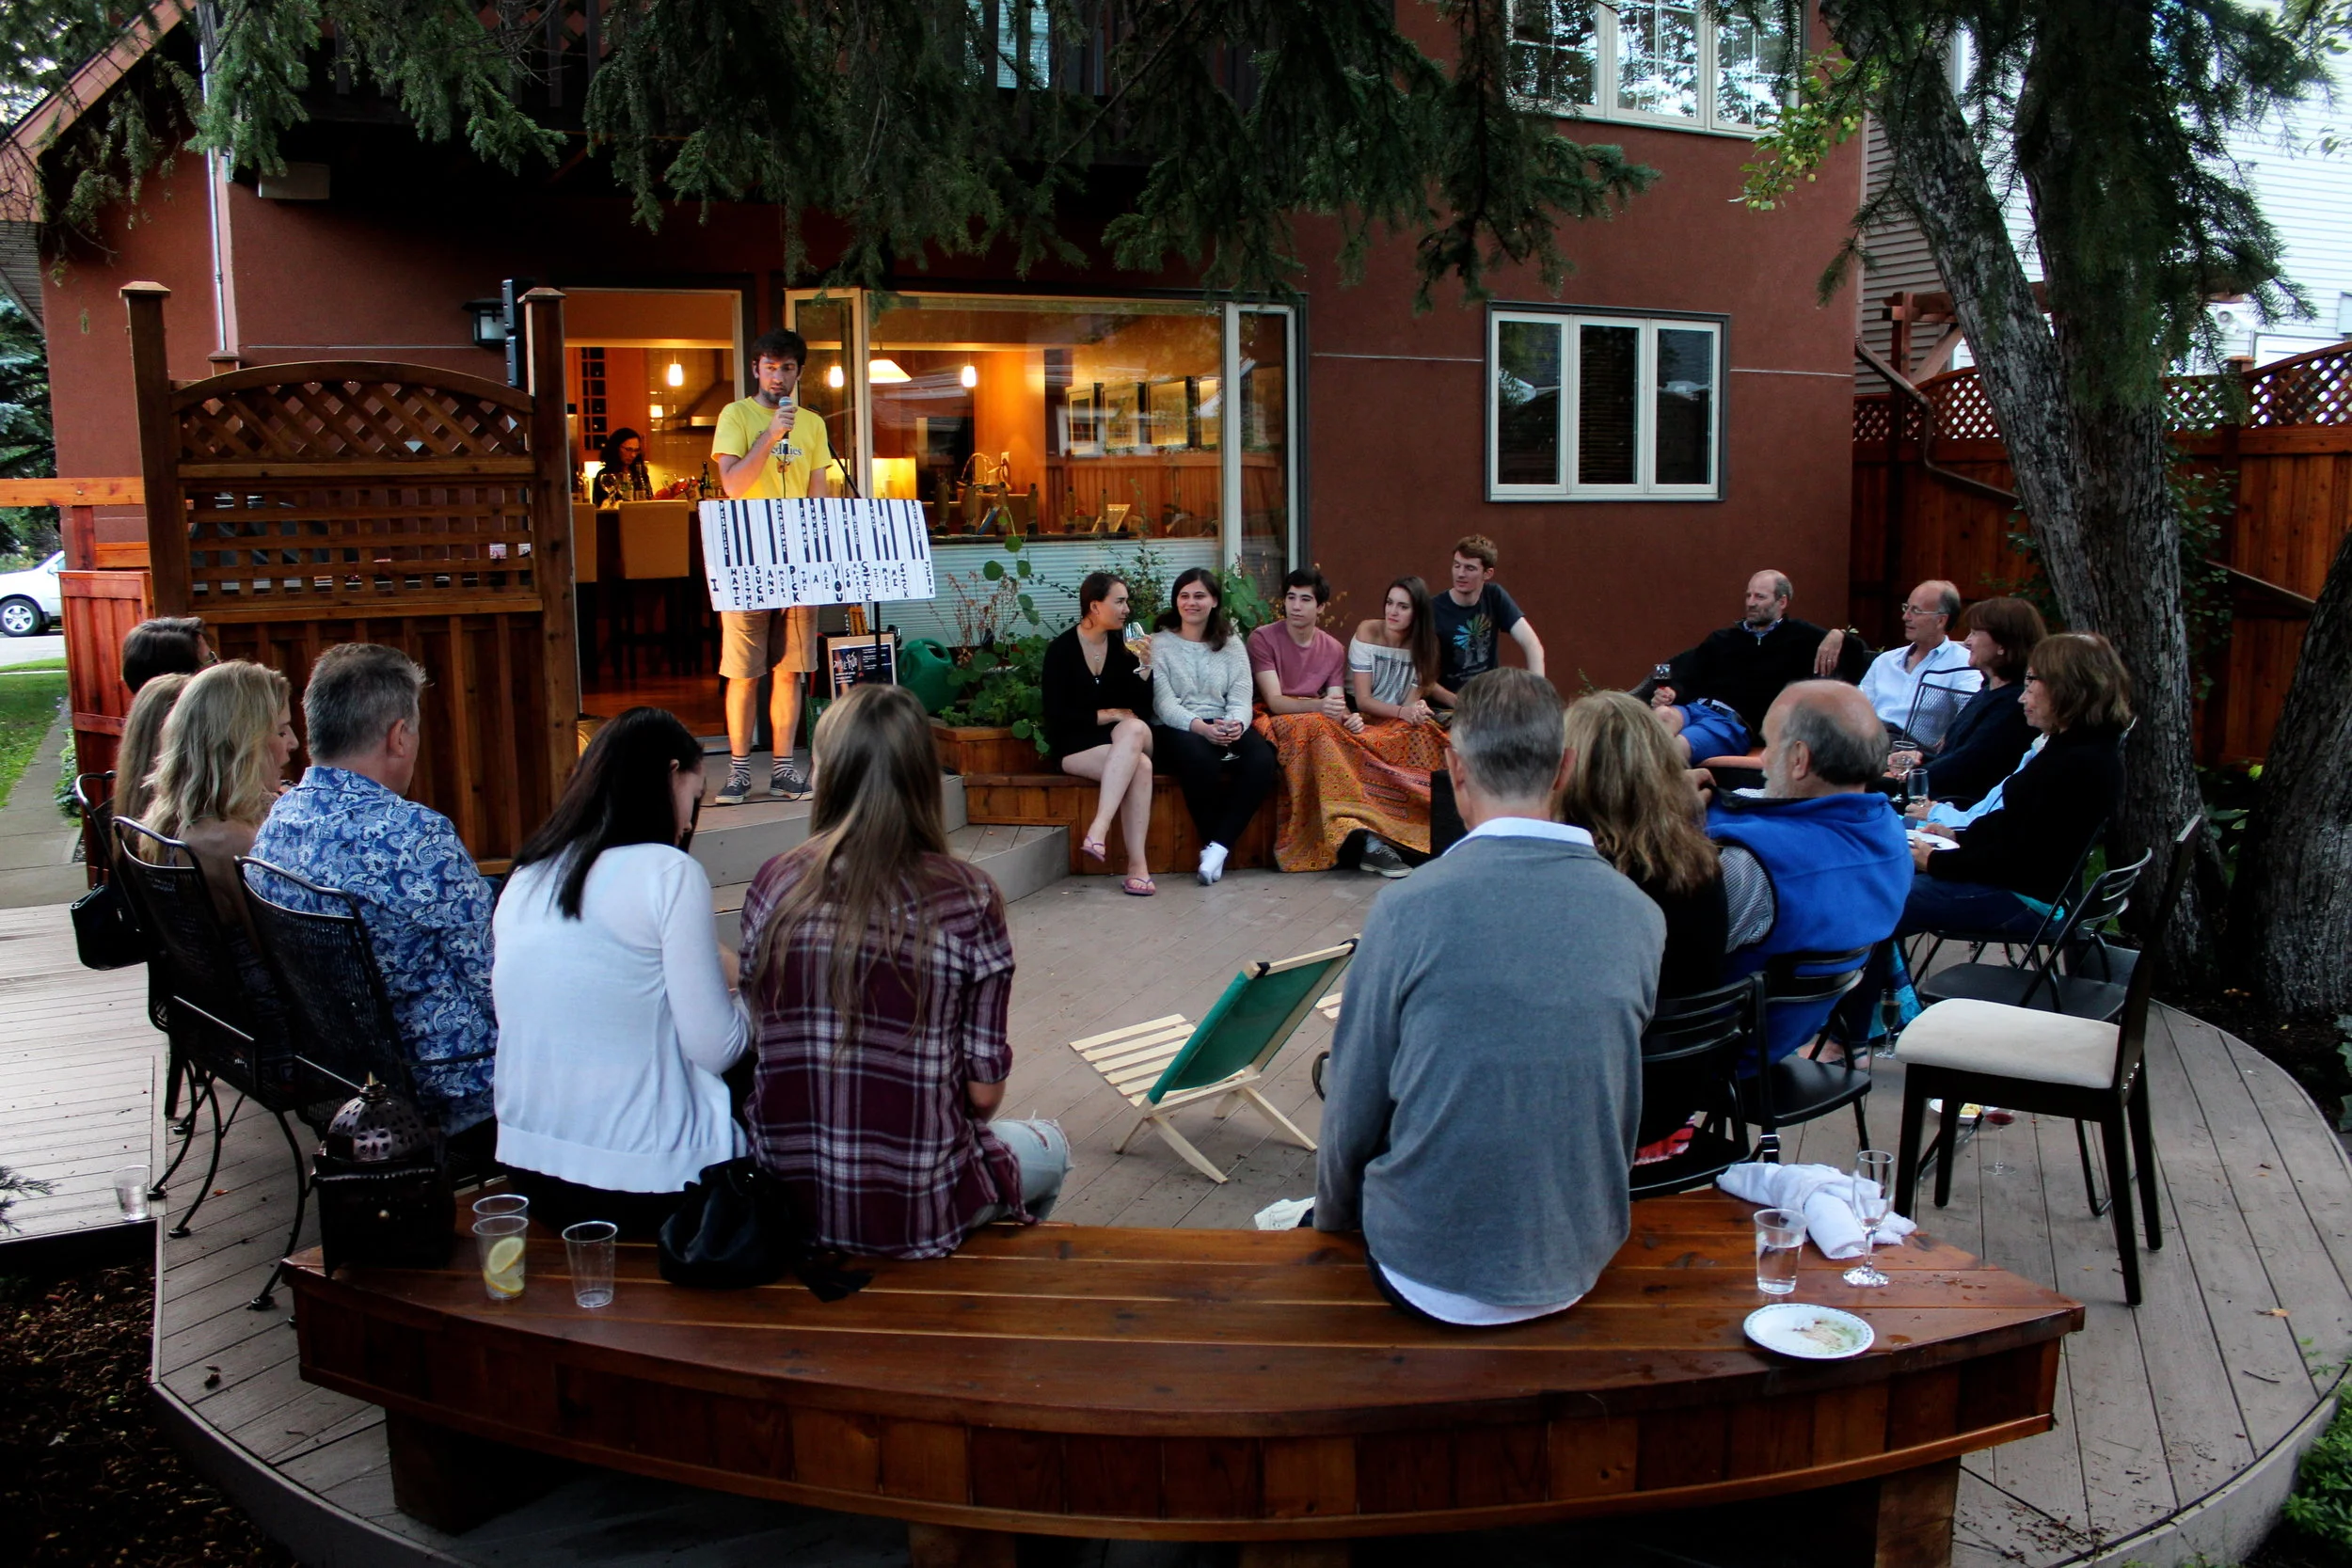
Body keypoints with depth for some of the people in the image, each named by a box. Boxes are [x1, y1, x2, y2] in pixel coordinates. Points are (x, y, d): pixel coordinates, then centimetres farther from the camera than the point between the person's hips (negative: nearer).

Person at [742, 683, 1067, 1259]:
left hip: (787, 1197, 4)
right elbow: (984, 1091, -10)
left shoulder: (773, 886, -7)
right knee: (1049, 1148, 31)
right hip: (916, 1212, -3)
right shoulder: (968, 898, -15)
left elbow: (760, 1040, 2)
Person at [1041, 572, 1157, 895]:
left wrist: (1144, 665, -10)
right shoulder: (1061, 649, -4)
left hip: (1120, 741, 4)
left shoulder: (1123, 645, 6)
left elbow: (1141, 710, 4)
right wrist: (1107, 715, -12)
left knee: (1134, 729, -33)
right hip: (1075, 746, -4)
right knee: (1140, 766, -32)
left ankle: (1099, 830, -40)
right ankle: (1137, 865, -37)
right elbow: (1056, 716, -10)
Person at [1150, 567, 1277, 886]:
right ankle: (1214, 846, -18)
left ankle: (1218, 847, -26)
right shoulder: (1159, 644, 6)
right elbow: (1163, 702, -6)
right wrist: (1200, 726, -25)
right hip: (1175, 729, -3)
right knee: (1200, 760, -38)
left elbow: (1241, 698, 5)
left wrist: (1236, 724, -20)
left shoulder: (1232, 645, 16)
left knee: (1262, 760, -30)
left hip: (1225, 727, 3)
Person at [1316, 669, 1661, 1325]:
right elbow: (1613, 1105, 5)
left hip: (1432, 1277, -4)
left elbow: (1354, 1114, -9)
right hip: (1577, 1268, 4)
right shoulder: (1642, 918, -8)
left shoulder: (1406, 910, -19)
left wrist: (1331, 1220, 11)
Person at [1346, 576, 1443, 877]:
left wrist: (1417, 710, -32)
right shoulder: (1367, 633, -10)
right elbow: (1363, 700, -16)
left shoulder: (1423, 644, 1)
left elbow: (1414, 699, -7)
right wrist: (1402, 711, -33)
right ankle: (1372, 842, -32)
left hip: (1399, 723, 4)